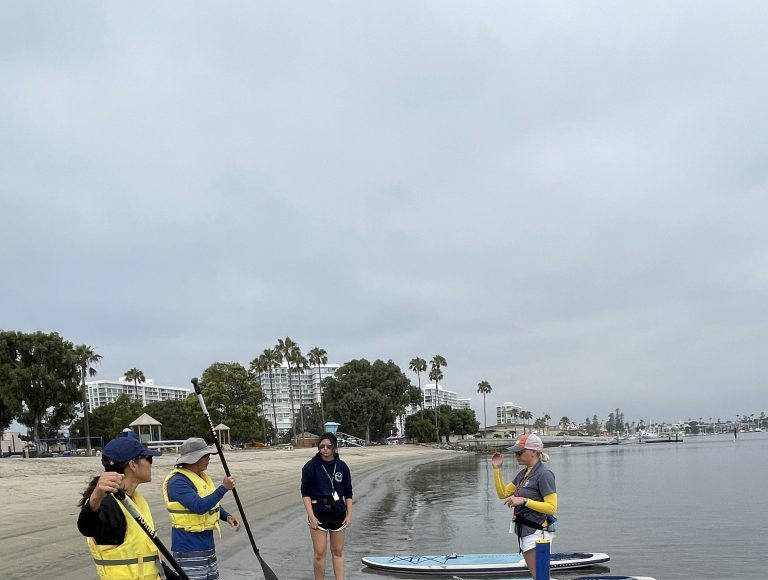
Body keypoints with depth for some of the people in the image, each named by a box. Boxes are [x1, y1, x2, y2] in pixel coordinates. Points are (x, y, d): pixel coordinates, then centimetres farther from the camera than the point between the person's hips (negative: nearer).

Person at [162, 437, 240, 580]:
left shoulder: (201, 476, 12)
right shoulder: (177, 481, -18)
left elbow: (212, 504, 23)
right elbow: (200, 506, -29)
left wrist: (227, 516, 5)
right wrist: (224, 488, -26)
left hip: (207, 544, 9)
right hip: (189, 548, -9)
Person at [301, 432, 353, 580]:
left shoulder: (342, 467, 2)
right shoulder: (311, 466, -7)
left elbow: (348, 493, 9)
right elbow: (305, 493, -6)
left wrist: (349, 514, 3)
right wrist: (311, 516, -12)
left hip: (338, 513, 3)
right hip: (318, 513, -3)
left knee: (338, 552, 9)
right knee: (319, 553, -2)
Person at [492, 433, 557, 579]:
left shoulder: (544, 474, -14)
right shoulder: (524, 473, 12)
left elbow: (552, 507, -19)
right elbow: (503, 493, 18)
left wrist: (524, 501, -23)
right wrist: (497, 469, 9)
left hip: (537, 532, -9)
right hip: (524, 531, 9)